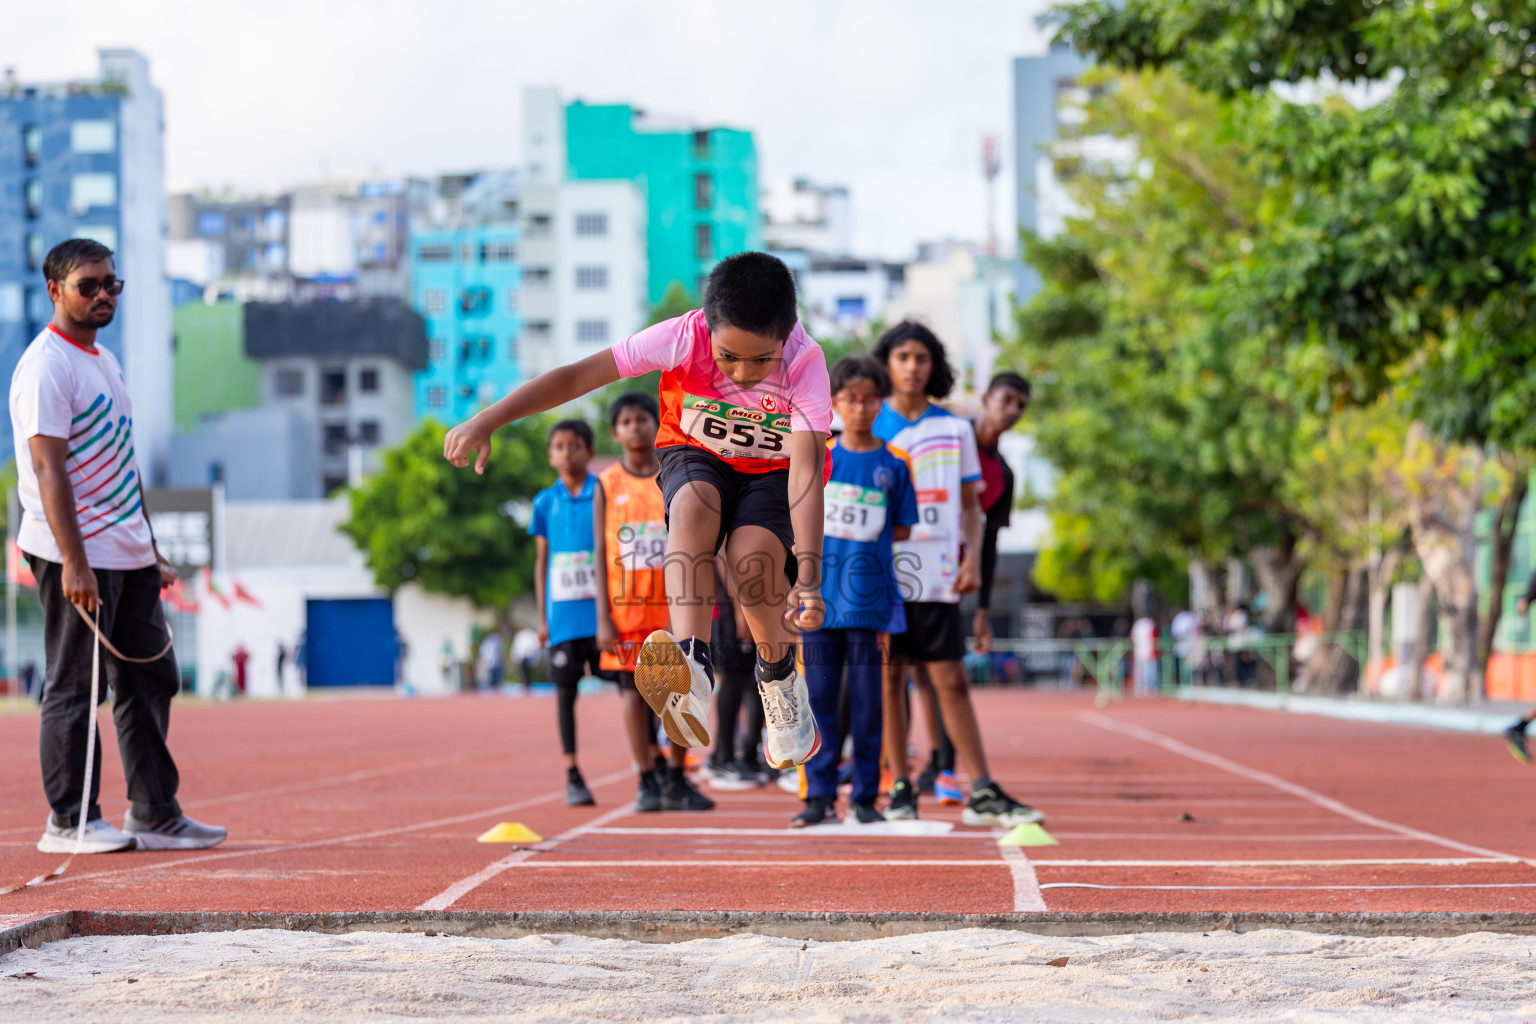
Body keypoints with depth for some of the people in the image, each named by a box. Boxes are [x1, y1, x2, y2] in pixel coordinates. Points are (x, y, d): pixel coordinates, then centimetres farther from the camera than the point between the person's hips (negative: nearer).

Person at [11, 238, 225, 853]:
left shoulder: (105, 362, 18)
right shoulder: (46, 366, -11)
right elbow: (47, 466, -19)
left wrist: (151, 551, 20)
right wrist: (73, 561, -25)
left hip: (127, 557, 9)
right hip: (76, 558, -9)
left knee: (152, 679, 10)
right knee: (75, 687, -4)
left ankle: (155, 815, 16)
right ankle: (68, 821, 3)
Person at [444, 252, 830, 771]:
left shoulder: (805, 363, -30)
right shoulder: (683, 338, -27)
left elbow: (806, 471, -38)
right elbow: (577, 376, -26)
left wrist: (808, 577, -48)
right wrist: (487, 421, -35)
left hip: (775, 471, -1)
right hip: (695, 457, 1)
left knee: (752, 554, -32)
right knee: (693, 505, -35)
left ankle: (780, 681, -2)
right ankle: (693, 671, -52)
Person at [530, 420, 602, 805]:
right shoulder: (546, 502, 8)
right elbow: (541, 561, 12)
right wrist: (542, 618, 7)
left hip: (601, 611, -2)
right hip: (563, 614, 2)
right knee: (566, 690, 2)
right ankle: (572, 774, 8)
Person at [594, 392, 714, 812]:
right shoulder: (608, 485, 3)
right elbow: (600, 552, 2)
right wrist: (603, 617, -5)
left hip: (671, 604, 1)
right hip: (625, 605, -1)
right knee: (633, 690, 0)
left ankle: (677, 780, 10)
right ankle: (647, 781, 7)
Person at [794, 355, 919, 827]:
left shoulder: (894, 463, 4)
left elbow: (902, 529, 8)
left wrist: (861, 540, -1)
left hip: (870, 599, -1)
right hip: (819, 595, 1)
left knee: (867, 703, 2)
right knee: (819, 699, 1)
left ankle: (865, 797, 9)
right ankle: (820, 796, 7)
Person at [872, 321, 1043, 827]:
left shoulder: (954, 429, 9)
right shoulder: (868, 428, 5)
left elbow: (970, 503, 13)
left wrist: (972, 558, 0)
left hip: (937, 575, 1)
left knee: (951, 680, -1)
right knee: (889, 678, 2)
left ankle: (983, 794, -3)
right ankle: (900, 790, 9)